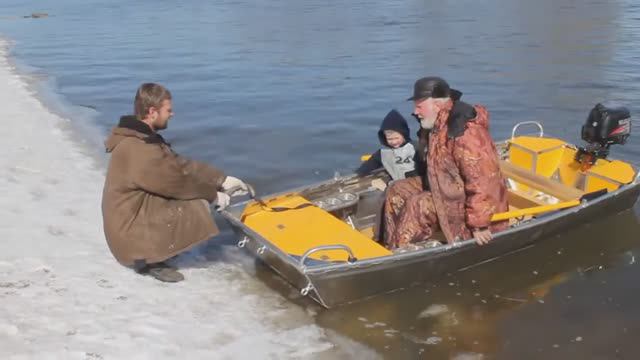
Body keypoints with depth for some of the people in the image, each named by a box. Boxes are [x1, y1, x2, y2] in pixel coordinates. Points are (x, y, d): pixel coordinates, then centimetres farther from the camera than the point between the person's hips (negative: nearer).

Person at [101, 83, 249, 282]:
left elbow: (180, 165, 10)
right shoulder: (139, 150, -25)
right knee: (198, 207, -18)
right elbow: (178, 182, -19)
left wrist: (222, 180, 6)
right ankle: (148, 259, -8)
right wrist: (213, 195, -4)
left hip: (133, 217, 10)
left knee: (196, 197, 6)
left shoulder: (141, 138, 8)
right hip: (130, 234, -10)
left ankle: (148, 253, 7)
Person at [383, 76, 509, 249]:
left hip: (469, 202, -10)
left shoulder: (465, 133, -30)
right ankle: (391, 248, 4)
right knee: (397, 191, 2)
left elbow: (482, 184, -31)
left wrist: (479, 224, -27)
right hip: (445, 187, 10)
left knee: (418, 206, -26)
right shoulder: (437, 126, 1)